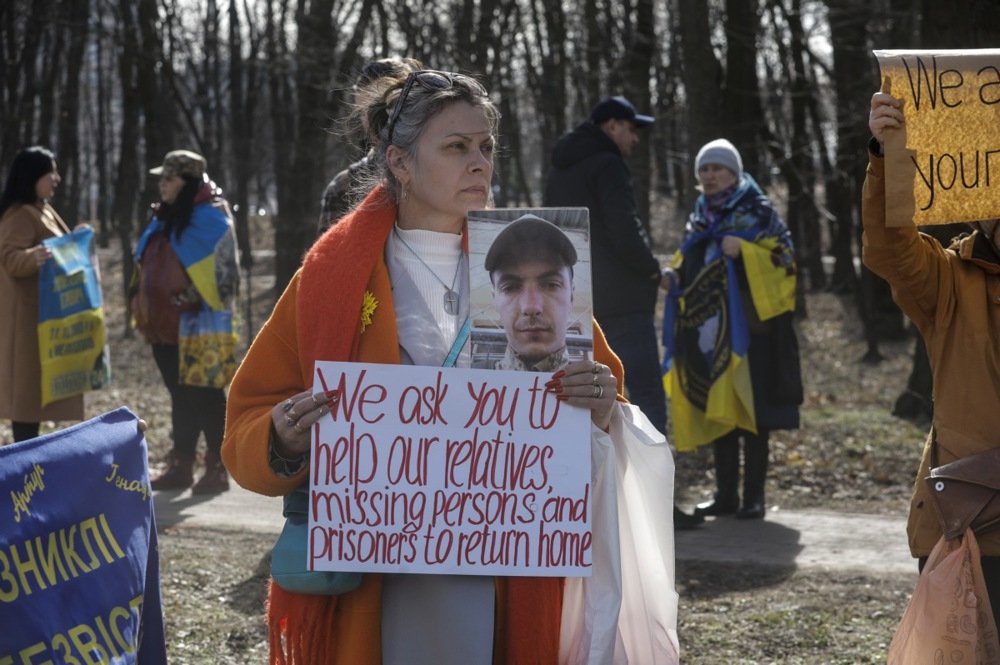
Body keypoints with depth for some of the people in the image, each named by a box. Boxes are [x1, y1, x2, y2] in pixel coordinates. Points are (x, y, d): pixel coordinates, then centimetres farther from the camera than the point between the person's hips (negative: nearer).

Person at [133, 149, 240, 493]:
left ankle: (217, 469, 1)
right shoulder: (166, 219, 15)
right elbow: (149, 267, 22)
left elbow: (219, 273, -14)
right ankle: (181, 467, 19)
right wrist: (144, 311, 16)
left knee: (206, 397, -4)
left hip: (200, 326, -8)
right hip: (167, 326, 8)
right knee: (181, 396, 13)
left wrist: (189, 302, -17)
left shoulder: (210, 218, -10)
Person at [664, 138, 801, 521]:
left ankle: (754, 496, -4)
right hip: (708, 330, 6)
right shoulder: (698, 219, 19)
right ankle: (726, 493, 11)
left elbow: (784, 257, -7)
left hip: (748, 325, -6)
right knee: (716, 409, 5)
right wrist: (676, 278, 6)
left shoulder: (757, 212, 2)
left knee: (749, 407, -7)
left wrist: (743, 250, -20)